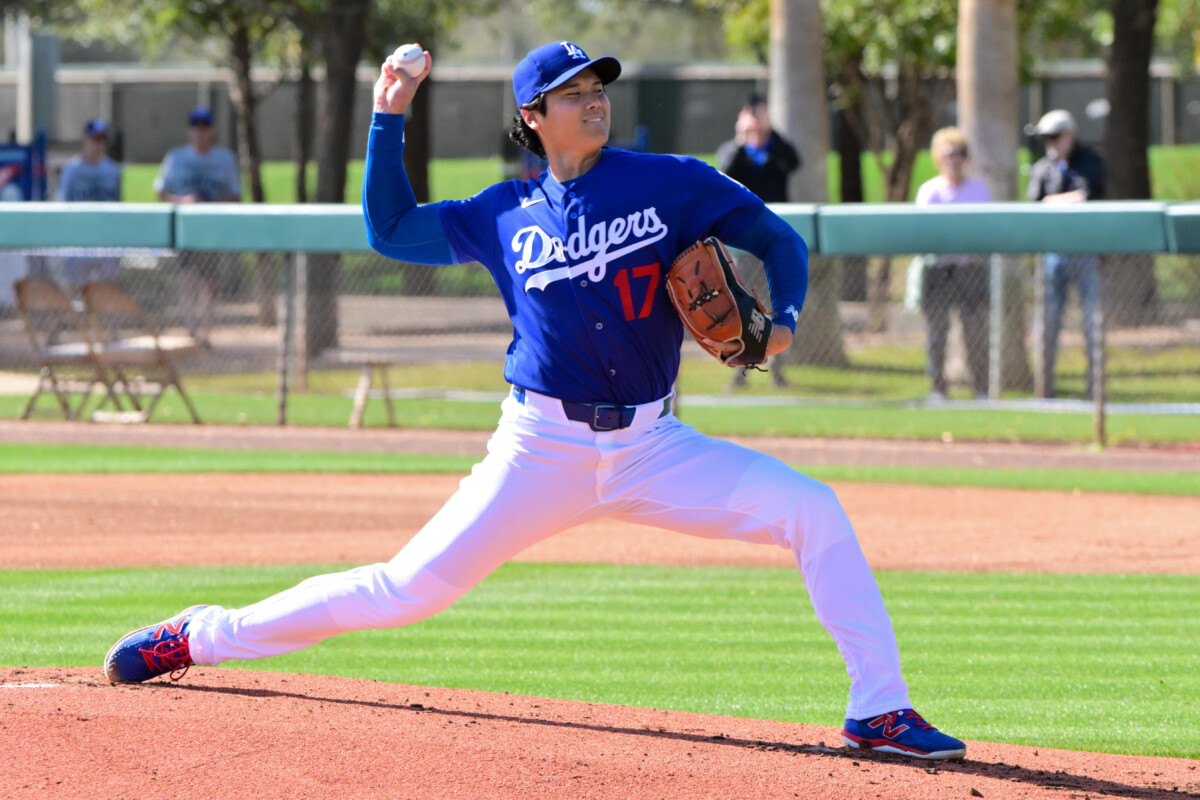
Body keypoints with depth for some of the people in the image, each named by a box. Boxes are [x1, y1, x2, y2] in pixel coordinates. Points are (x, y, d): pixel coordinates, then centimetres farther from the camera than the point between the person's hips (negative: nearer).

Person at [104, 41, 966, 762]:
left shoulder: (674, 185, 2)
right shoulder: (506, 214, 6)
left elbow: (780, 241, 8)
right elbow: (391, 229, 14)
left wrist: (781, 322, -12)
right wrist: (388, 118, 7)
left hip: (651, 449, 1)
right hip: (540, 450, -1)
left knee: (813, 508, -18)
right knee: (410, 588, -5)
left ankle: (880, 708, -14)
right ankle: (204, 635, 10)